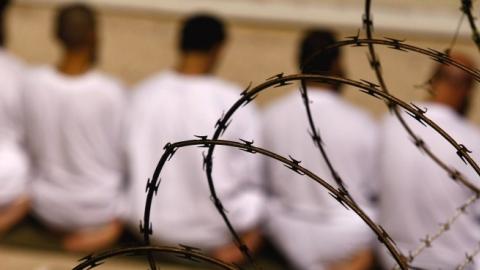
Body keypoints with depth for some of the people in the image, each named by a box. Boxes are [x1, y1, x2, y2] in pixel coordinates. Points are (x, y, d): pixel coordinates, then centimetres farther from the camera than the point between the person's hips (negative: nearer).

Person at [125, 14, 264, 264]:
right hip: (212, 232, -3)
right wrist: (248, 234, 1)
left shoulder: (144, 93, -11)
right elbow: (247, 175, -13)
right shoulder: (236, 103, -22)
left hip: (150, 224, 4)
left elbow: (131, 162, 0)